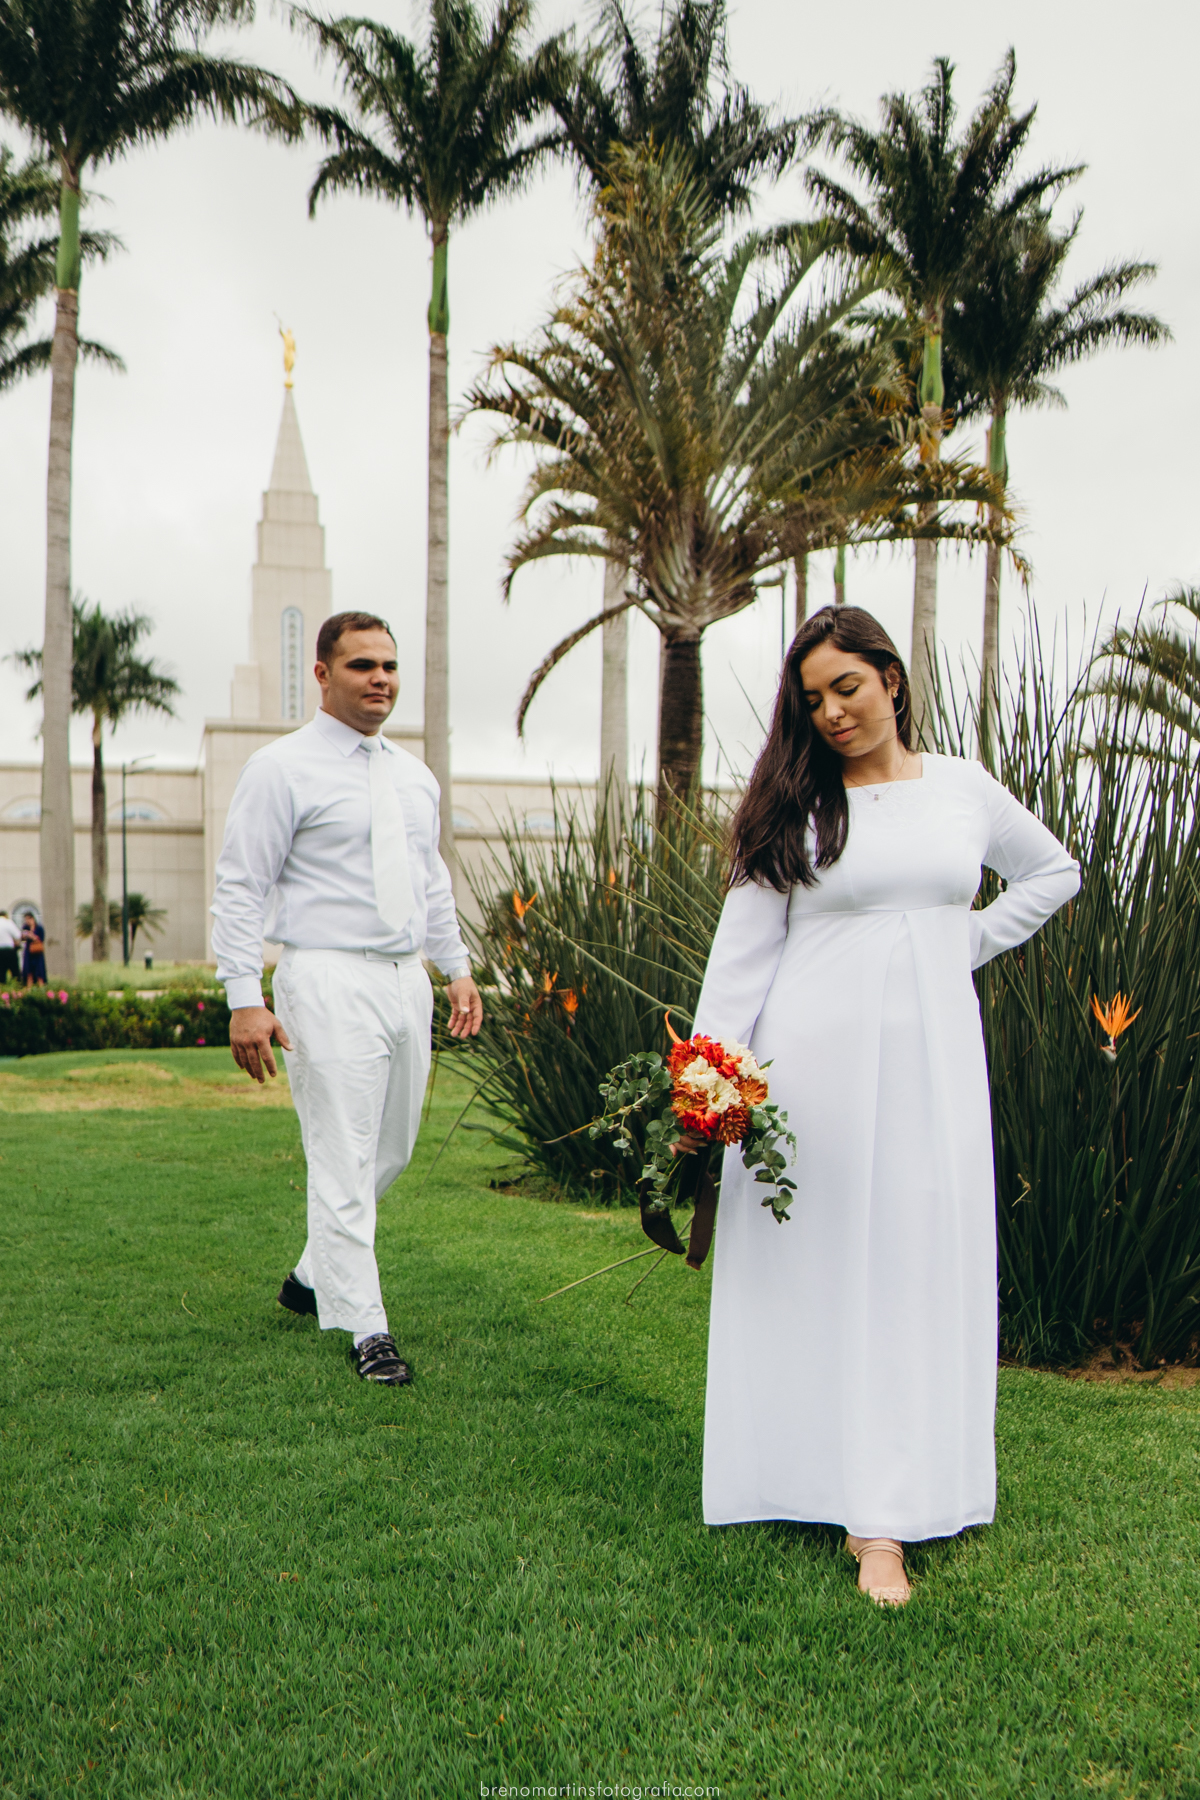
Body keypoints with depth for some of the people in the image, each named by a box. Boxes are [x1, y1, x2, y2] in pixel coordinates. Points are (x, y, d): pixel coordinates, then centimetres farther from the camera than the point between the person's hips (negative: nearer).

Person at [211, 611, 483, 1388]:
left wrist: (458, 967, 16)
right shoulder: (283, 769, -6)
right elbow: (240, 890, -8)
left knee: (392, 1152, 14)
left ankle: (315, 1276, 34)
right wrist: (245, 999, -15)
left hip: (407, 981, 7)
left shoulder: (415, 776, 15)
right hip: (329, 982, -7)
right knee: (344, 1162, -4)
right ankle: (365, 1328, 5)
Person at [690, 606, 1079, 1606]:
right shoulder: (794, 807, 2)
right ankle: (829, 1480, 4)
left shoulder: (965, 790, 8)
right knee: (817, 1269, -2)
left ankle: (884, 1519, 7)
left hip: (932, 1059, 2)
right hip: (815, 1057, -2)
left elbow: (1055, 872, 23)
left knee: (923, 1269, 0)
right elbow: (743, 950, 0)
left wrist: (969, 944, 9)